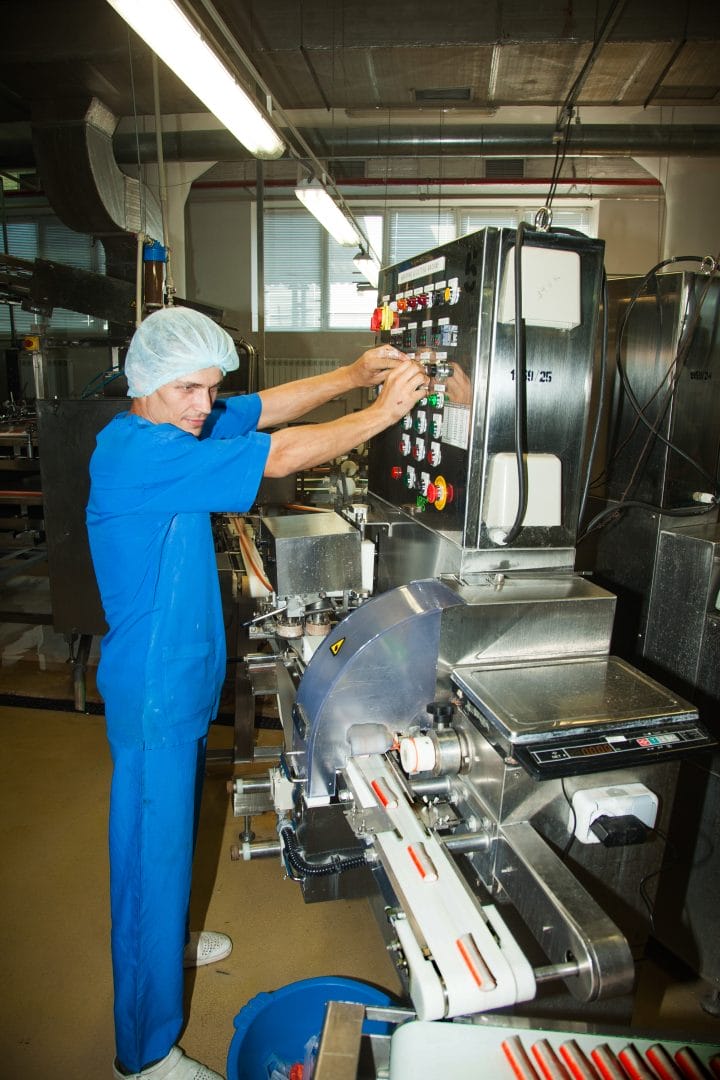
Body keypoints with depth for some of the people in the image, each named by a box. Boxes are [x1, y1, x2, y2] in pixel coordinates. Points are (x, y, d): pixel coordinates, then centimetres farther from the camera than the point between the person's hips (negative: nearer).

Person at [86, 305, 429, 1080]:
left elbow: (270, 406, 5)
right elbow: (279, 457, -30)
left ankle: (169, 941, 53)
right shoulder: (136, 451, -25)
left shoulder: (177, 429, 4)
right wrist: (381, 413, -21)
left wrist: (354, 375, -8)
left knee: (173, 832, 27)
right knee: (151, 850, 6)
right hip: (152, 692, -10)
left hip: (182, 678, 10)